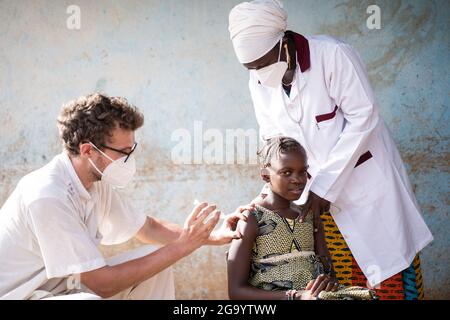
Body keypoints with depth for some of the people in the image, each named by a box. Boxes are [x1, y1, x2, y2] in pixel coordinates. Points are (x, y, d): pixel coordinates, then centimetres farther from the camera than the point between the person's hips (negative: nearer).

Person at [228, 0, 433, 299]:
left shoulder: (333, 55, -20)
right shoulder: (258, 82, -3)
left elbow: (364, 119, -20)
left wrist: (324, 186, -21)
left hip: (368, 181, -4)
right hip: (319, 194, 5)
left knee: (394, 279, 1)